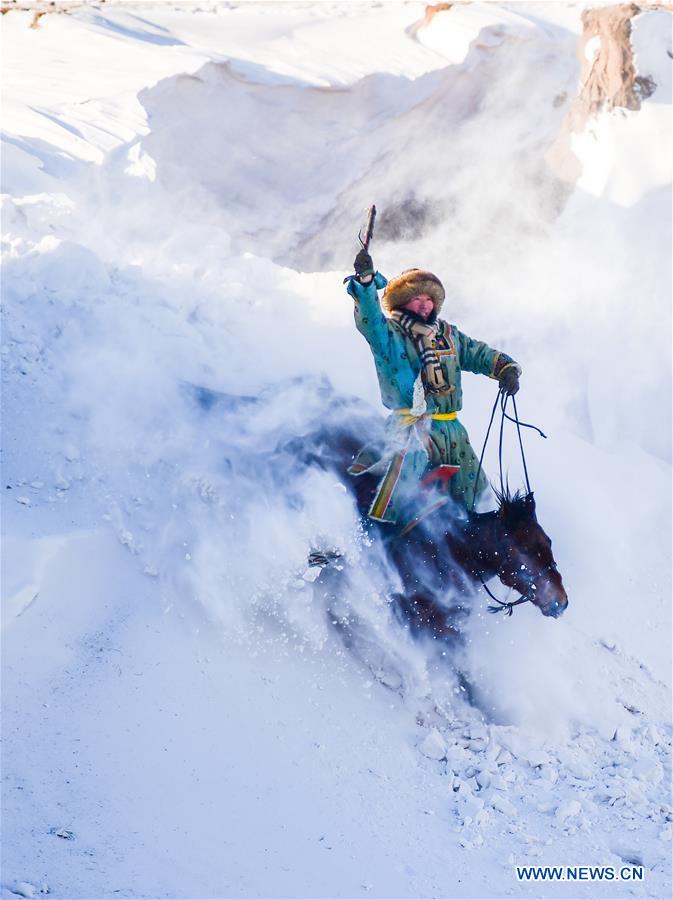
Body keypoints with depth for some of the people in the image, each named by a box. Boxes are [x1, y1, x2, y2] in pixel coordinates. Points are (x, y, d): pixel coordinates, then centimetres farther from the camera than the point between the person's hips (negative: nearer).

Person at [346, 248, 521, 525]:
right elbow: (369, 320, -22)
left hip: (452, 428, 6)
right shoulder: (390, 334, -3)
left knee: (473, 490, 15)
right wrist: (366, 282, -38)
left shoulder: (446, 333, 15)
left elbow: (477, 353, 21)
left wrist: (506, 368, 2)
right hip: (414, 426, -6)